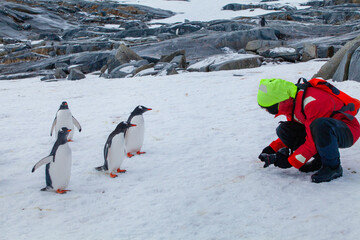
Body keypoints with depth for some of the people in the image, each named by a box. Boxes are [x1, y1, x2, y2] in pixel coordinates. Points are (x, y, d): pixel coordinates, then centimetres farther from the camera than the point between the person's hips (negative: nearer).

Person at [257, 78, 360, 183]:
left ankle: (333, 167, -19)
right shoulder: (291, 102, -2)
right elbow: (293, 133, 13)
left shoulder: (312, 102, -30)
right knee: (284, 130, -7)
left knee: (320, 125, -40)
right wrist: (273, 148, 1)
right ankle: (321, 158, -1)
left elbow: (313, 141, -28)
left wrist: (290, 161, -22)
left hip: (348, 131, -8)